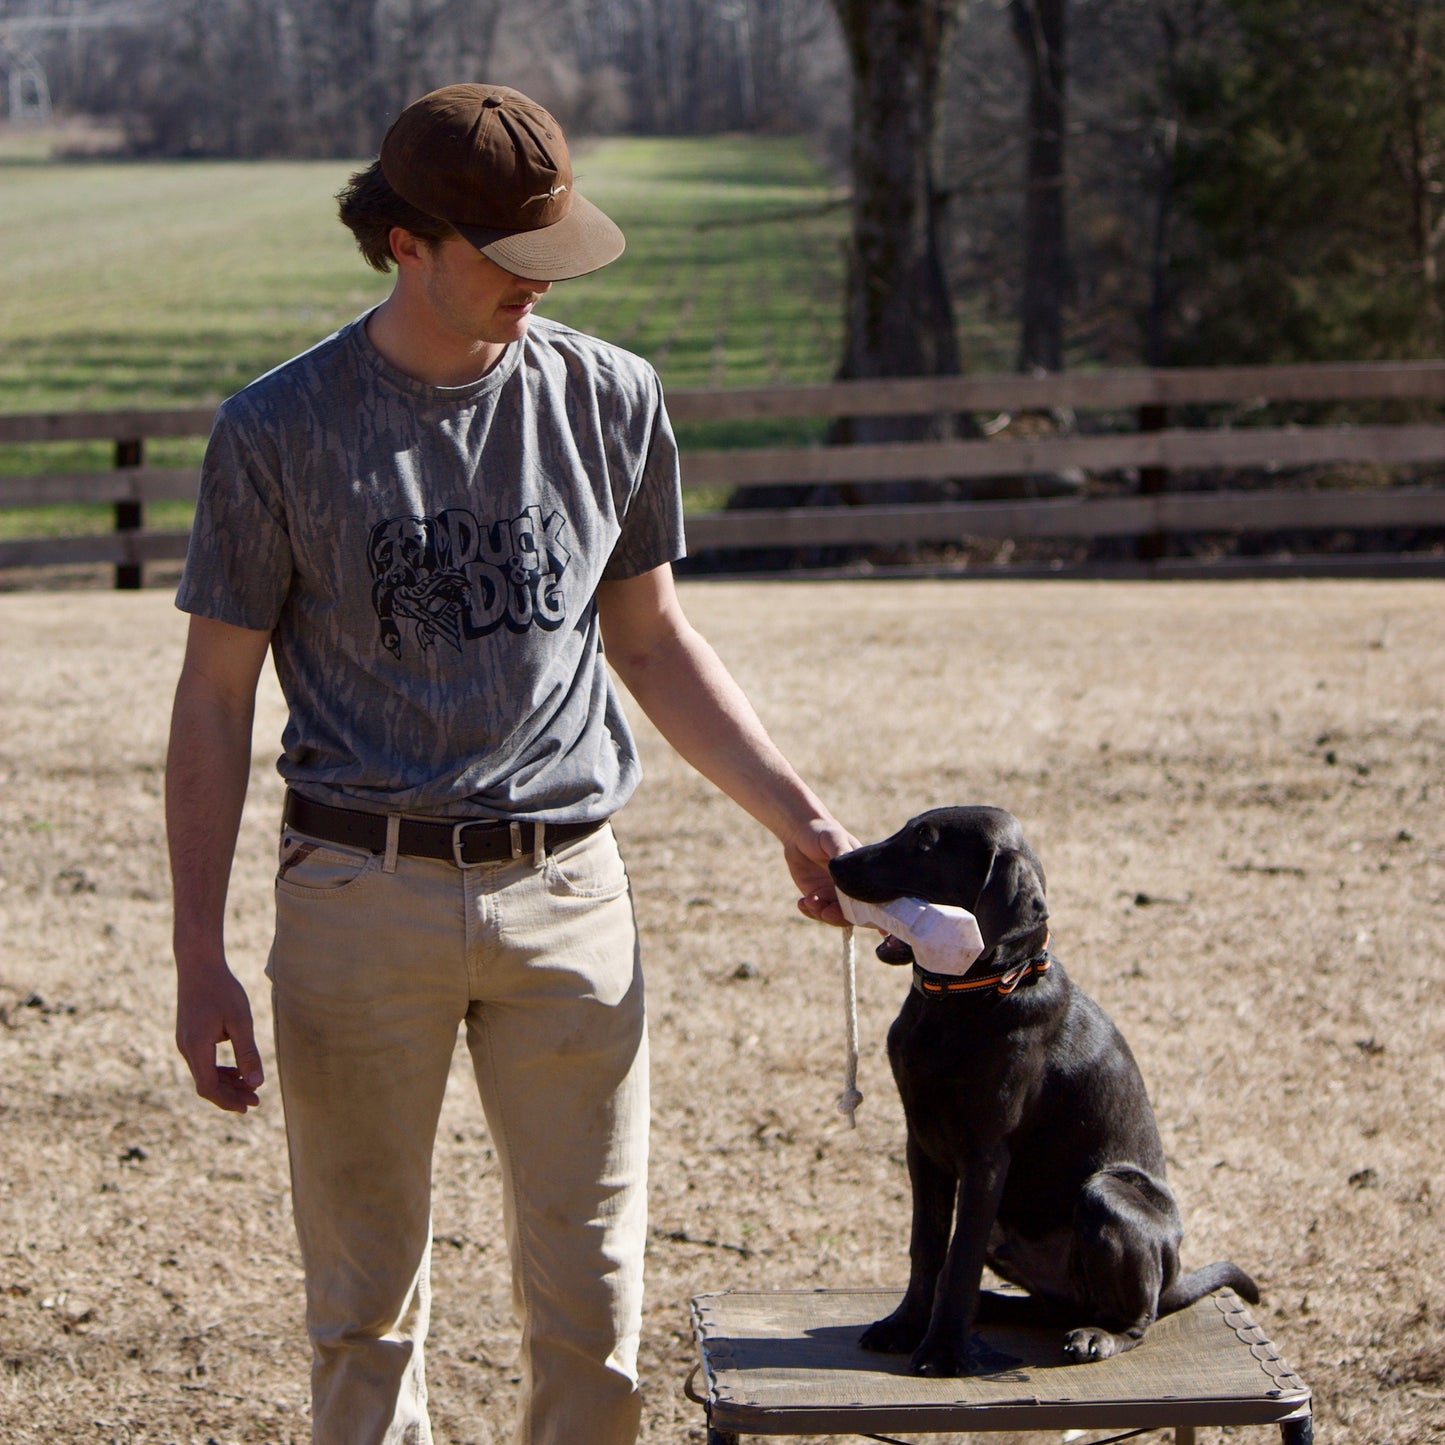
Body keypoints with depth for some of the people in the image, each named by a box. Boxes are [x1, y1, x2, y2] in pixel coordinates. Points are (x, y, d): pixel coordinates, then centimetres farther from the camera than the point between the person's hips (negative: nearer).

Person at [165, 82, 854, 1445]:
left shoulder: (609, 400, 5)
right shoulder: (278, 433, -3)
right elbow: (216, 694, 1)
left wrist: (798, 817, 9)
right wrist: (199, 958, -3)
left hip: (567, 887, 2)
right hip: (362, 897, -2)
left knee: (592, 1301, 6)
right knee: (366, 1302, 6)